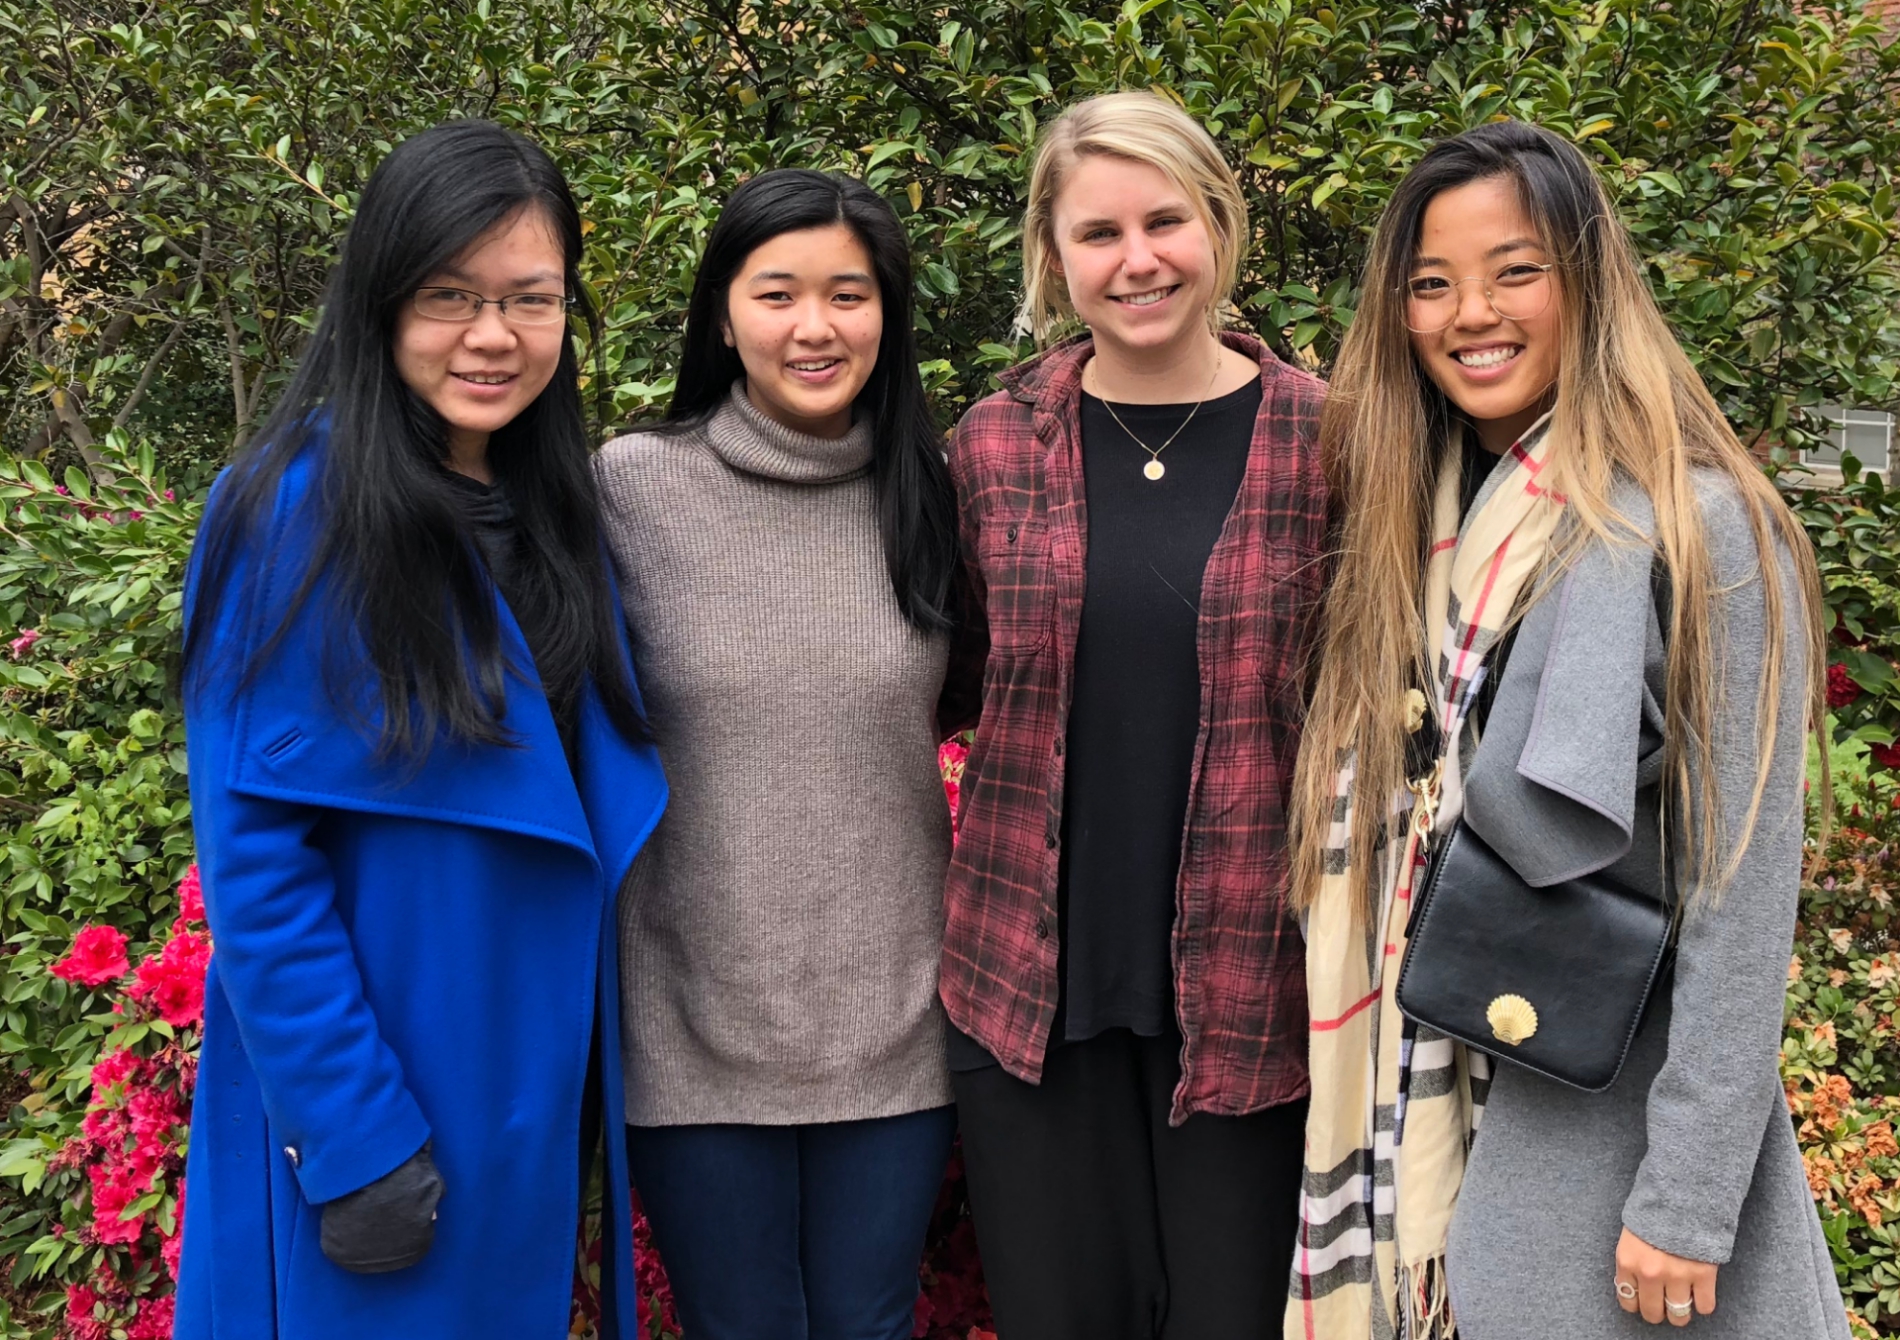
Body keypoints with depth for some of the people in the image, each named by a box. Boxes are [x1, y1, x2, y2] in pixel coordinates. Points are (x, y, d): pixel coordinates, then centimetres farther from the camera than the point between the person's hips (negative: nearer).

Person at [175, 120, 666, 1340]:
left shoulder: (560, 516, 4)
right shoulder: (300, 515, -15)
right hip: (362, 1113, -6)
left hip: (537, 1099, 6)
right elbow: (253, 858, -17)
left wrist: (599, 1074, 7)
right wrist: (355, 1138, -20)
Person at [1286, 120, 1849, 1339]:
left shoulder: (1698, 535, -15)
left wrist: (1689, 1199, -17)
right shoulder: (1419, 522, 4)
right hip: (1422, 1114, 6)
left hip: (1603, 1132, -5)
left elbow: (1740, 893, -15)